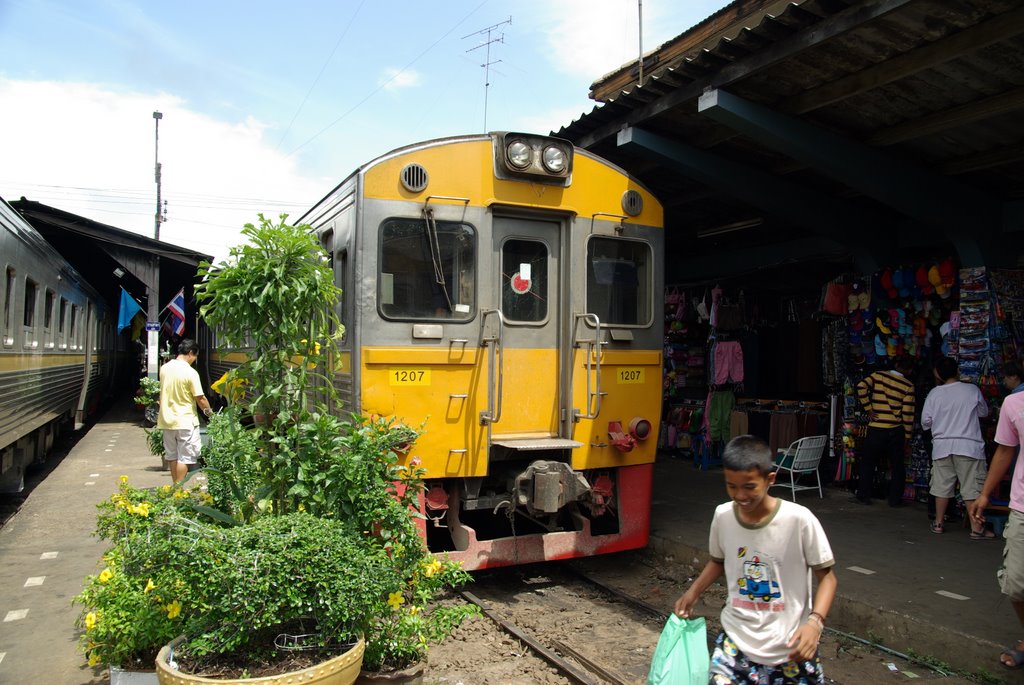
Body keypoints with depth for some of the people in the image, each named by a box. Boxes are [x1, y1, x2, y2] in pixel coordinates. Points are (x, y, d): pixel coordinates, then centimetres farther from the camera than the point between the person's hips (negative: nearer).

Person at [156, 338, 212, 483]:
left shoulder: (164, 368, 3)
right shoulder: (191, 373, -16)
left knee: (172, 456, 15)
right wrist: (209, 411, 3)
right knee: (185, 457, 1)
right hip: (185, 421, -7)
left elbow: (165, 391, 15)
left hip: (167, 419, 7)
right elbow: (200, 398, -14)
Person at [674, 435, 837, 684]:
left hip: (790, 645, -2)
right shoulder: (723, 516, -7)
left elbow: (826, 576, -8)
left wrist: (815, 622, -21)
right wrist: (693, 592, 1)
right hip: (735, 640, 2)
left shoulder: (799, 519, -18)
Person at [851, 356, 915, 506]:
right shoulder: (908, 386, -2)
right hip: (895, 431, 0)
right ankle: (895, 499, 16)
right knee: (897, 466, 12)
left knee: (868, 463, 10)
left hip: (875, 429, 0)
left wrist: (868, 408, -6)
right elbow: (908, 412, -6)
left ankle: (863, 496, 13)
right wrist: (907, 434, 3)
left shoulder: (878, 375, 0)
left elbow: (861, 387, -15)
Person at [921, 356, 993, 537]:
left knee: (942, 486, 10)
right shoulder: (972, 390, -4)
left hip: (942, 446, 2)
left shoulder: (934, 393, -2)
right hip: (968, 446, -2)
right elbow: (984, 412, 11)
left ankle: (939, 523, 18)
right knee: (972, 487, 2)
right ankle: (976, 528, 3)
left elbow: (925, 422, 2)